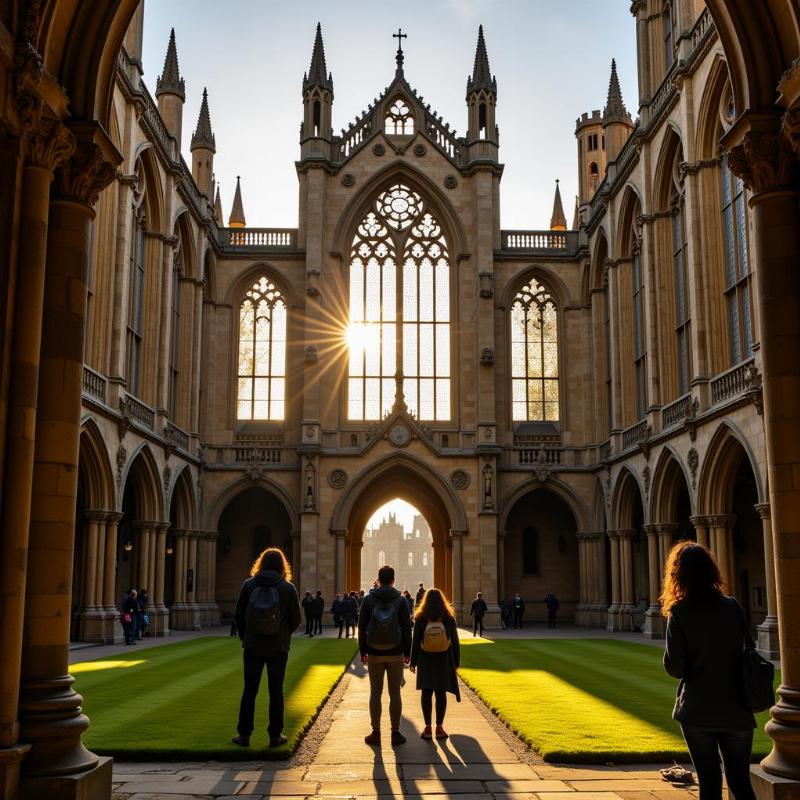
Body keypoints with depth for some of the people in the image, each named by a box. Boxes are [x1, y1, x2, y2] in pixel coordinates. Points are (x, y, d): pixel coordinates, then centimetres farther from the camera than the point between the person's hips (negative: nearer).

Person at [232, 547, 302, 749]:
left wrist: (244, 637, 13)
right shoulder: (288, 588, -9)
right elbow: (296, 619, -4)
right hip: (278, 647, -1)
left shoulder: (249, 585, -6)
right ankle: (275, 736, 12)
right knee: (276, 691, 8)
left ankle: (244, 734, 13)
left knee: (249, 690, 9)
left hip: (253, 646, 1)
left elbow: (238, 615, -1)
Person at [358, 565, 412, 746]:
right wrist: (407, 652, 7)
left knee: (375, 692, 6)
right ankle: (395, 733, 7)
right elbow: (407, 628, -1)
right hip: (395, 654, 0)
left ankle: (375, 733, 8)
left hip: (374, 654, 0)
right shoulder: (400, 600, -3)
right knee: (395, 693, 5)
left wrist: (363, 651, 7)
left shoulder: (368, 600, -2)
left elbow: (362, 627, 0)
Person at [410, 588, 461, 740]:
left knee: (426, 693, 4)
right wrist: (456, 662, 8)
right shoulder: (449, 618, -3)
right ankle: (439, 727, 7)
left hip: (426, 661, 0)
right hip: (444, 661, 1)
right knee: (441, 693, 5)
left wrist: (413, 662, 5)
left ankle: (428, 727, 4)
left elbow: (415, 642, -3)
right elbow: (454, 642, 1)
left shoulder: (420, 619, -6)